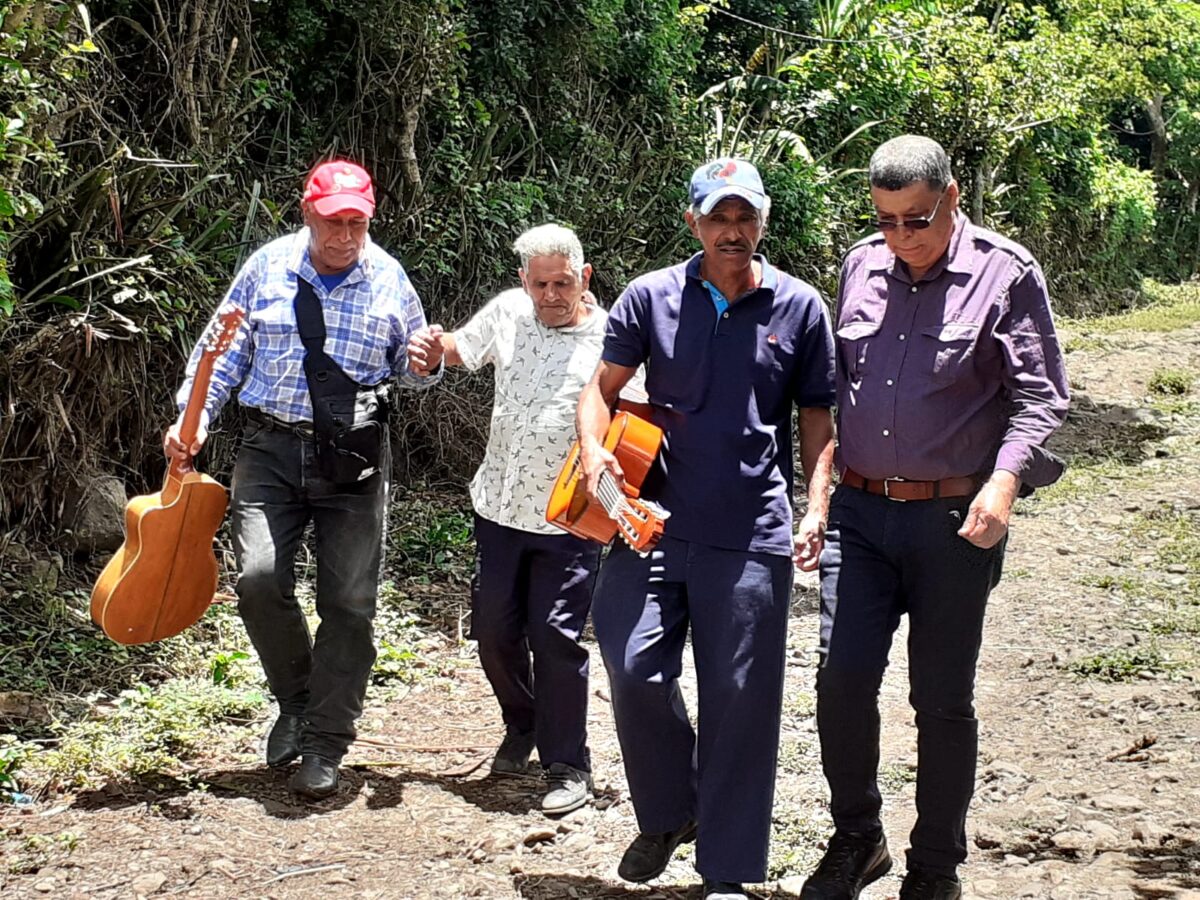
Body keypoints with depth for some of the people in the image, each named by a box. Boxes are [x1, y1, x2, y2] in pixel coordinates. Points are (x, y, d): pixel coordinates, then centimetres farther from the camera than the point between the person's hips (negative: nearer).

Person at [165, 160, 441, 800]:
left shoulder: (389, 280, 1)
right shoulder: (268, 268, 2)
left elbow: (413, 372, 11)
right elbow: (225, 351, 9)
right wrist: (192, 417, -2)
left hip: (354, 456, 0)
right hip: (271, 445, 0)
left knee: (349, 599, 0)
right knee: (259, 578, -15)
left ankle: (325, 745, 13)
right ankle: (296, 700, 13)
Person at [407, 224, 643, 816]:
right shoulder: (508, 311, 1)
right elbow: (462, 349, 20)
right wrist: (435, 346, -2)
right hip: (500, 507, 5)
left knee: (555, 635, -7)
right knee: (495, 629, 12)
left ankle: (568, 766, 7)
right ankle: (522, 727, 37)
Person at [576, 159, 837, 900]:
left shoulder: (800, 308, 5)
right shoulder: (652, 297, 4)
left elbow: (818, 421, 8)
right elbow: (604, 386, 9)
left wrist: (816, 511, -4)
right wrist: (594, 449, -11)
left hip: (752, 535, -1)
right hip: (653, 521, 1)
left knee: (740, 698, 2)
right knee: (635, 671, -3)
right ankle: (668, 814, 25)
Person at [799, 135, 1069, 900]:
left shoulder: (1004, 272, -6)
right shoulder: (862, 265, 8)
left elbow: (1039, 394, -8)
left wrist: (1006, 477, -23)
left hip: (953, 520, -3)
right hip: (860, 512, 4)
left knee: (943, 699, 6)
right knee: (842, 679, -5)